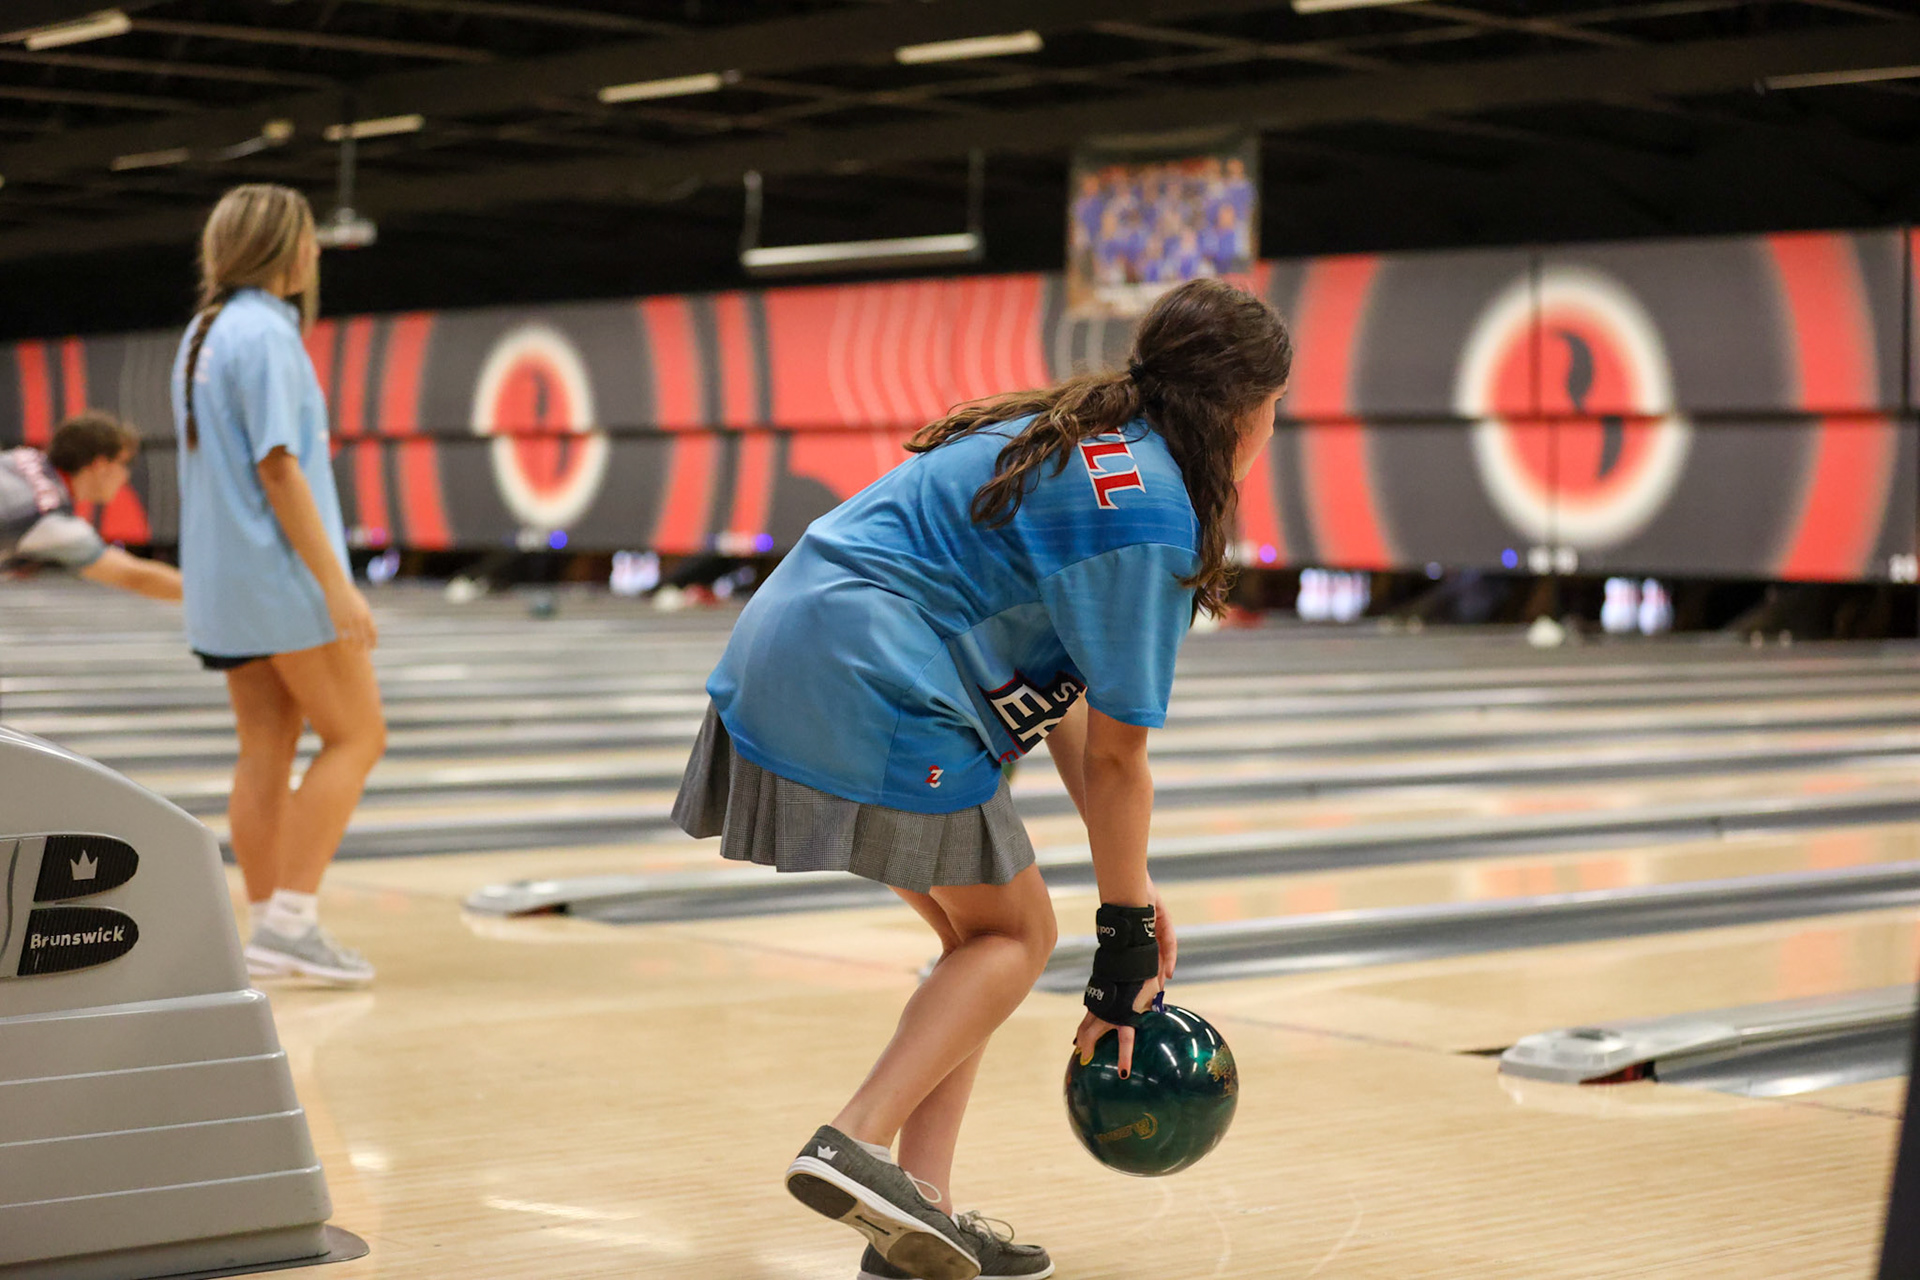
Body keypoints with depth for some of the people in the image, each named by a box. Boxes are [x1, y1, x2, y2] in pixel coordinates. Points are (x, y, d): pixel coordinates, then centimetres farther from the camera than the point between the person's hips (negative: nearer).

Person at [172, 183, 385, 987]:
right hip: (282, 579, -9)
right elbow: (279, 469, -20)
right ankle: (290, 920, -8)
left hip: (224, 582, 9)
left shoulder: (201, 335, 14)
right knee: (356, 738, -2)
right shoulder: (265, 334, -14)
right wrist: (337, 583, -19)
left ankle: (267, 930, 10)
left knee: (266, 754, 9)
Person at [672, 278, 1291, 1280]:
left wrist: (1132, 886, 14)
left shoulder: (1074, 445, 18)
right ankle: (859, 1145, -8)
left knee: (981, 930, 16)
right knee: (1015, 934, 6)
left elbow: (1060, 689, 16)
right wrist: (1127, 940, -3)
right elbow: (1115, 756, -11)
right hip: (874, 703, -10)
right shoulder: (1146, 511, -12)